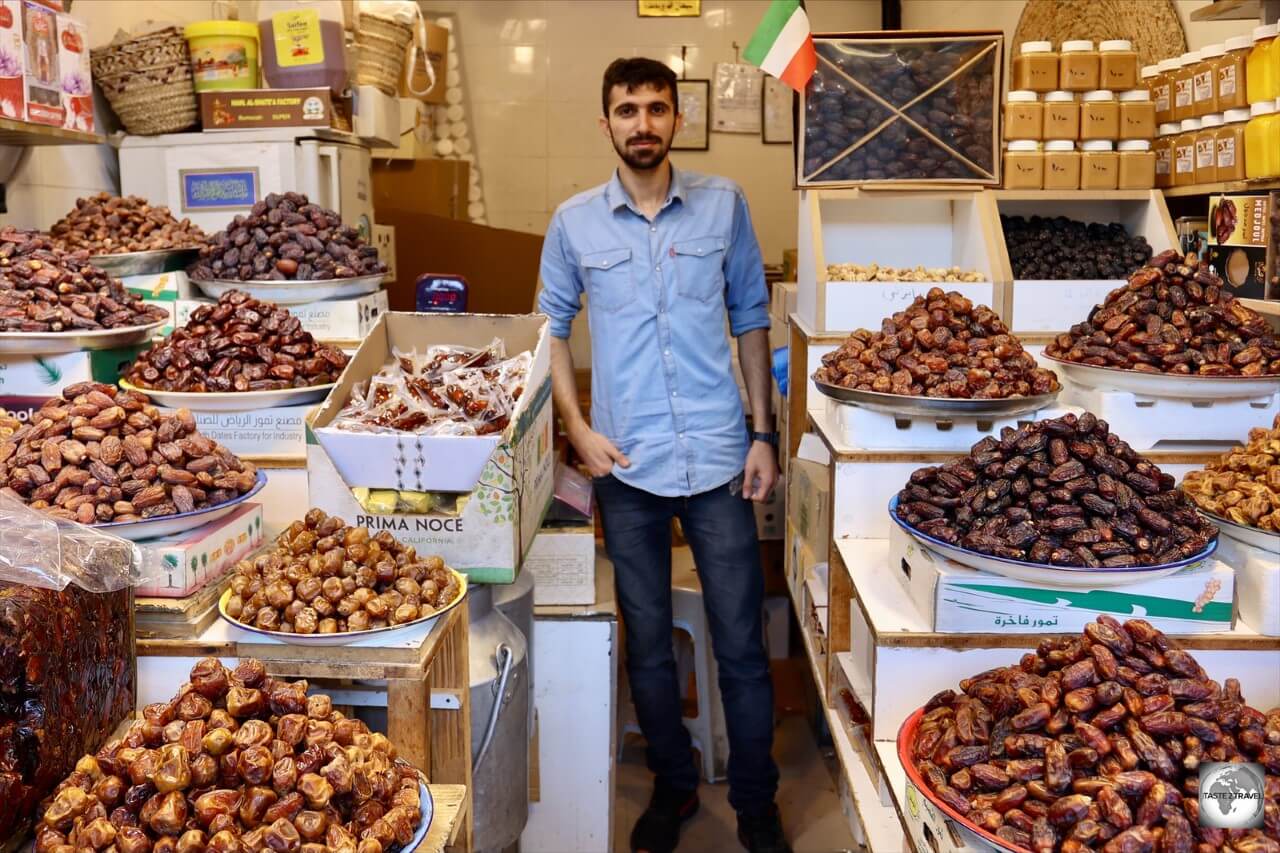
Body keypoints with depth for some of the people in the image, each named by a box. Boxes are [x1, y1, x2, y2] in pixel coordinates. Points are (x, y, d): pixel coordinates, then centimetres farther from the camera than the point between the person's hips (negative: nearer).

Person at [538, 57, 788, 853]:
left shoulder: (724, 203, 1)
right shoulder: (574, 221, 1)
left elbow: (751, 316, 7)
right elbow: (553, 325, 10)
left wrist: (764, 433, 3)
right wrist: (578, 427, -2)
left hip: (719, 458, 0)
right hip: (626, 464, 1)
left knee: (742, 645, 6)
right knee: (648, 642, 14)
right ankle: (674, 785, 36)